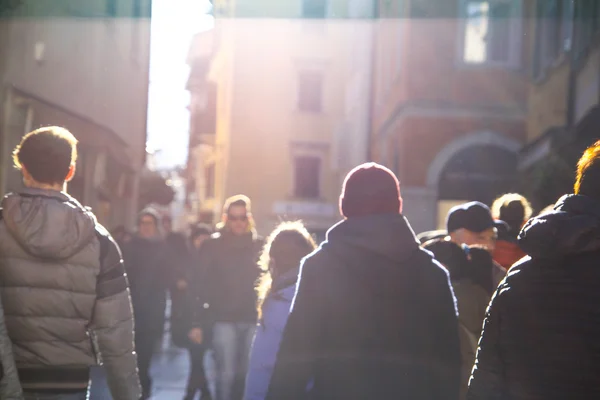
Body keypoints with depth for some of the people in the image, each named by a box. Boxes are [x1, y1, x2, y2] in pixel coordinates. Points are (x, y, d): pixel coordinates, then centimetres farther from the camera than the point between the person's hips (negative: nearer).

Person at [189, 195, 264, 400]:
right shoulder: (213, 245, -1)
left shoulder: (258, 245, 6)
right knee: (226, 373, -5)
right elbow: (201, 285, -3)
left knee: (246, 373, 8)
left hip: (252, 319, 2)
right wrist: (198, 323, -7)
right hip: (223, 319, -2)